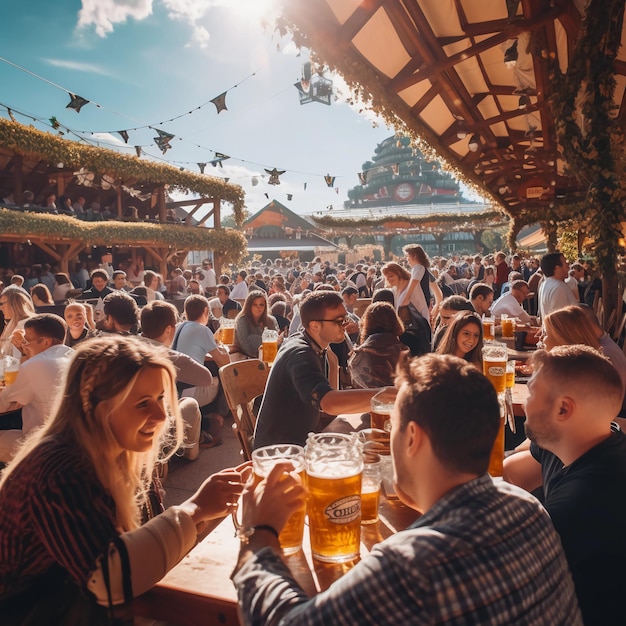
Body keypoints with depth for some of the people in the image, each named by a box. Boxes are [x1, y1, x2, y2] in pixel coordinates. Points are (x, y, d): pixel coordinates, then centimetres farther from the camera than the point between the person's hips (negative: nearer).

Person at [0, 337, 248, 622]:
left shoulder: (123, 453, -6)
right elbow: (107, 580, -37)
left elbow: (148, 535, -3)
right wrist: (193, 509, -34)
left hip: (90, 606, 6)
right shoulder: (59, 472, -30)